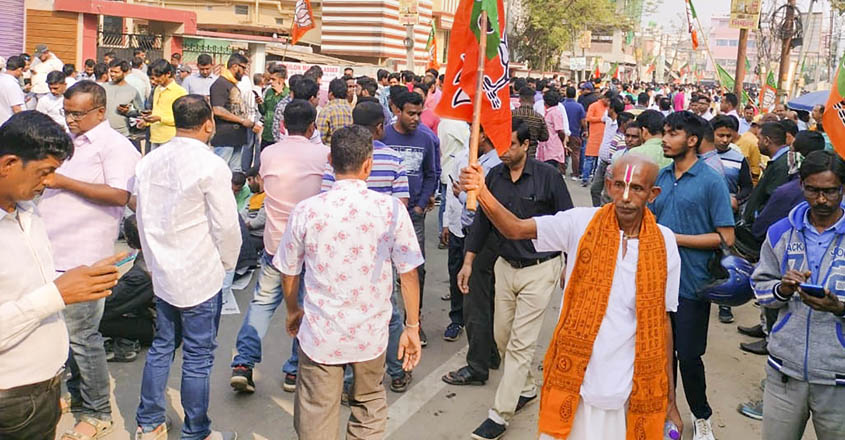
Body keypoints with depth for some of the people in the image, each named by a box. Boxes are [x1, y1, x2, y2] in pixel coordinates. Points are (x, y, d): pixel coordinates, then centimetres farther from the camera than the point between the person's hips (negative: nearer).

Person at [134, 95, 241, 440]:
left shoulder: (149, 161, 3)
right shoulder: (211, 166, -18)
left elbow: (143, 218, 10)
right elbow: (227, 225, -15)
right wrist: (227, 263, 2)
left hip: (163, 272, 7)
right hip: (201, 276, -7)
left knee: (161, 347, 19)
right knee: (198, 357, 5)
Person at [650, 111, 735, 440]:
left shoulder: (711, 181, -10)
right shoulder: (660, 178, 6)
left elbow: (726, 238, -13)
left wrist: (676, 239, -16)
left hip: (692, 285, -5)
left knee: (688, 356, 4)